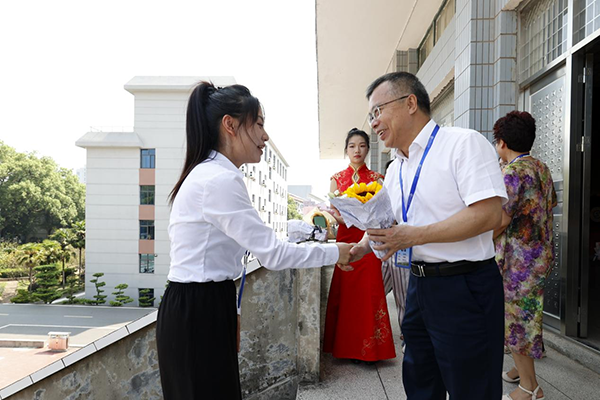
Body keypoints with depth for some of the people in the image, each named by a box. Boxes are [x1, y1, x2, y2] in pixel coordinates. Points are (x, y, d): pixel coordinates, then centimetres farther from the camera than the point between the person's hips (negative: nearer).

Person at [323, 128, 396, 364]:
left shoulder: (376, 178, 8)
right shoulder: (337, 179, 10)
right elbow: (333, 212, 5)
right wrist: (344, 218, -16)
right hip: (345, 239, 1)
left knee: (368, 291, -2)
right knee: (345, 290, 1)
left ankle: (368, 349, 11)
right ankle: (346, 346, 14)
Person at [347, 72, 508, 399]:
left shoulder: (464, 144, -12)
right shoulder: (395, 170, 12)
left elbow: (488, 214, -22)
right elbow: (383, 225, 20)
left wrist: (414, 235, -24)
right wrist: (358, 249, 2)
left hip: (464, 288, -7)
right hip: (419, 286, 8)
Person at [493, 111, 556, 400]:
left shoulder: (512, 172, -19)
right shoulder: (542, 168, 10)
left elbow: (501, 219, -23)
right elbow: (550, 204, 21)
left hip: (517, 259, -10)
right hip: (541, 254, 10)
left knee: (514, 321, 1)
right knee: (527, 316, 19)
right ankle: (521, 369, 34)